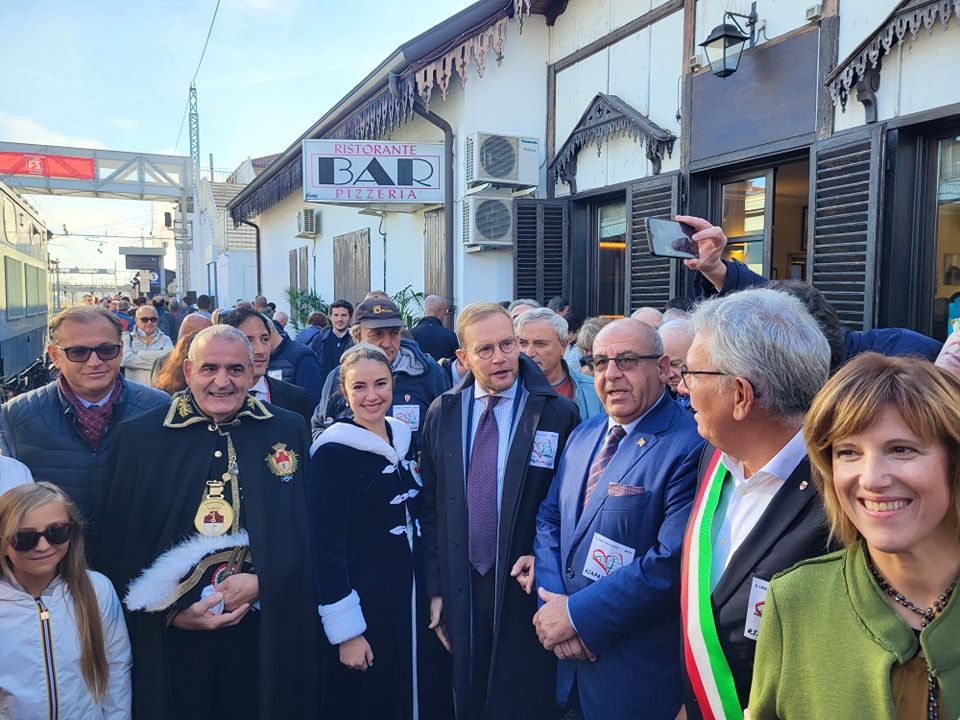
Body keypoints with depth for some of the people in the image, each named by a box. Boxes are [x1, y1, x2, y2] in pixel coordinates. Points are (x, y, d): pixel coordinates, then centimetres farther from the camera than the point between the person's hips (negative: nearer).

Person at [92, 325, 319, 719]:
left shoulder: (288, 431, -1)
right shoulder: (137, 435, -3)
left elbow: (307, 531, 1)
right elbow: (111, 542, -1)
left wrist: (261, 583, -12)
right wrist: (173, 611, -8)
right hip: (167, 640, 0)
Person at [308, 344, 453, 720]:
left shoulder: (405, 439, 5)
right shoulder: (332, 453, -14)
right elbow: (326, 548, -15)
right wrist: (346, 631, -15)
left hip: (415, 597, 6)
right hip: (366, 604, -6)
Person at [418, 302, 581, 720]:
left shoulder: (559, 414, -8)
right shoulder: (442, 414, 1)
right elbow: (429, 506, 4)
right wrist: (435, 588, 2)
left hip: (525, 589, -3)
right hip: (459, 592, 3)